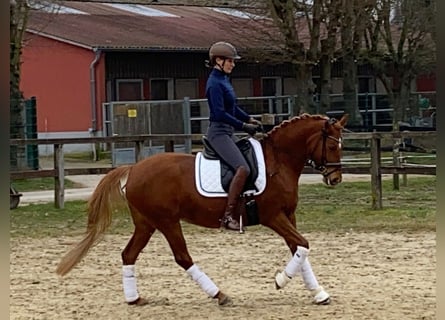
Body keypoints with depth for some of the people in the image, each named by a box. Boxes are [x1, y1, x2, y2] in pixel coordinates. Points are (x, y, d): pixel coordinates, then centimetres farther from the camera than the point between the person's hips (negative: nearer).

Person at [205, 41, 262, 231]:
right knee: (243, 168, -24)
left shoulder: (224, 80, 15)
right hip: (218, 133, -11)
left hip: (228, 132, 11)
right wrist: (243, 126, -19)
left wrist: (250, 119, 12)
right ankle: (228, 216, -24)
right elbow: (220, 114, -22)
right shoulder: (215, 83, -15)